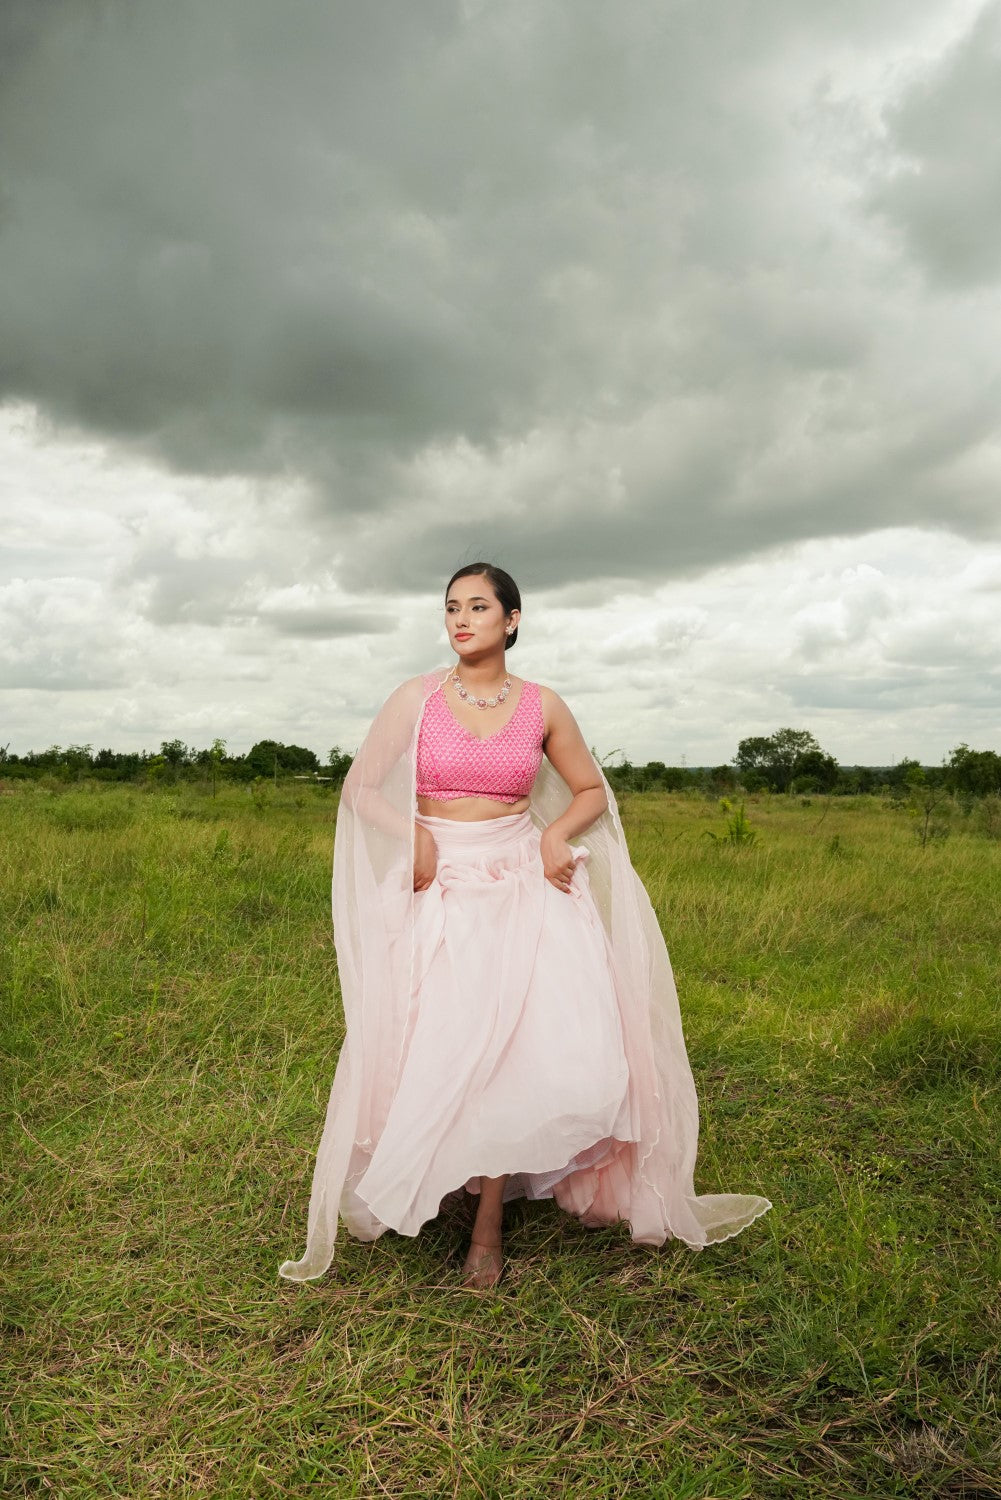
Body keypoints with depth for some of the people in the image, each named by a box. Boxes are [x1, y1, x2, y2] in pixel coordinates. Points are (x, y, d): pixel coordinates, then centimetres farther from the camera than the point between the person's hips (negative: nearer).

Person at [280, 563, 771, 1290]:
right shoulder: (415, 698, 1)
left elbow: (592, 791, 15)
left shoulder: (543, 706, 4)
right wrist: (413, 835, -12)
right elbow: (360, 788, 4)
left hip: (524, 885, 1)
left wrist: (556, 833, -5)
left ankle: (489, 1216, 10)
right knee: (445, 1056, -9)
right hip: (440, 891, -1)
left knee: (535, 1048, -12)